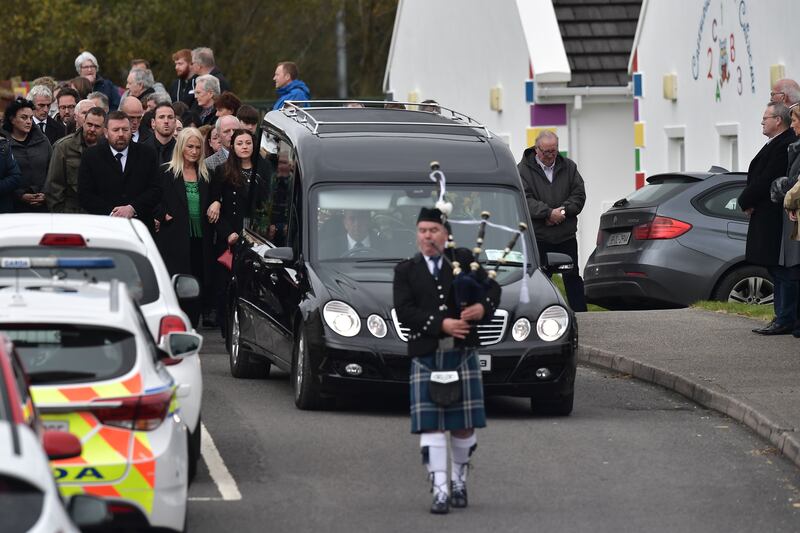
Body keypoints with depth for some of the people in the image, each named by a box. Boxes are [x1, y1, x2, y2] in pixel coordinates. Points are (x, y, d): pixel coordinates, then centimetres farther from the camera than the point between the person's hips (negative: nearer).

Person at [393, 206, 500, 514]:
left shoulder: (464, 260, 8)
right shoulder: (406, 271, 5)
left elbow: (492, 288, 6)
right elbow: (404, 311, -7)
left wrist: (483, 307, -17)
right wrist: (441, 324, -18)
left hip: (462, 354, 1)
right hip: (425, 357, -1)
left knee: (464, 425, 5)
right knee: (431, 426, -7)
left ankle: (459, 481, 26)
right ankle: (440, 492, -7)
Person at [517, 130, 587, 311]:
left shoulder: (568, 167, 8)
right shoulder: (523, 170, -3)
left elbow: (579, 194, 4)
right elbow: (525, 200, -13)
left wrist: (563, 210, -13)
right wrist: (549, 213, -22)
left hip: (566, 236, 3)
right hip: (538, 238, -3)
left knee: (572, 277, 6)